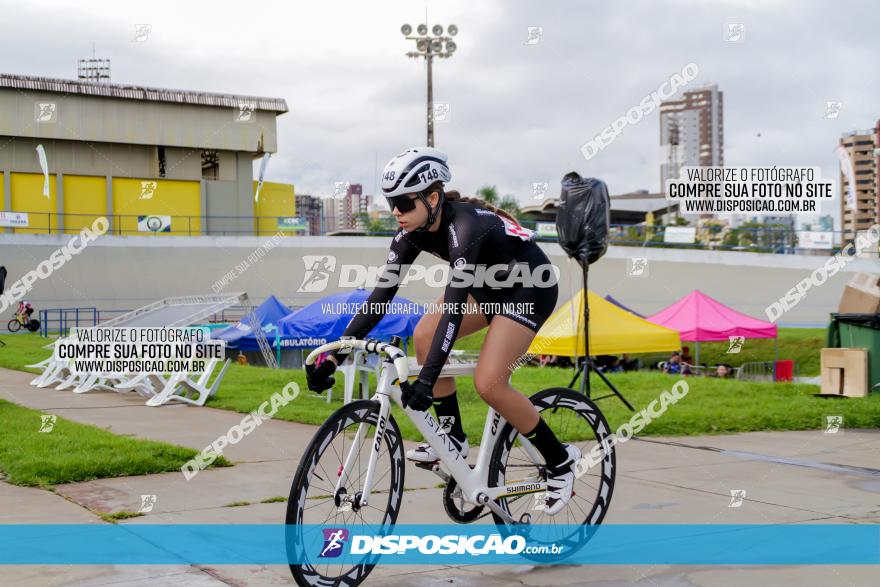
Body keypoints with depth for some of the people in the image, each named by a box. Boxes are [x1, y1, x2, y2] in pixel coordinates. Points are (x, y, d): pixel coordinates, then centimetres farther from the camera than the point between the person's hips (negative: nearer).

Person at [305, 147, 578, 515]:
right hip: (489, 283, 8)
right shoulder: (415, 231, -12)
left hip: (531, 288, -8)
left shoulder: (464, 226, -35)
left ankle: (561, 461, 0)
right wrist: (336, 353, -19)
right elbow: (382, 293, -13)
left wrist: (426, 379, -48)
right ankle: (453, 439, 6)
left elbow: (454, 305, -42)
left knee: (488, 383, -18)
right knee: (424, 337, -8)